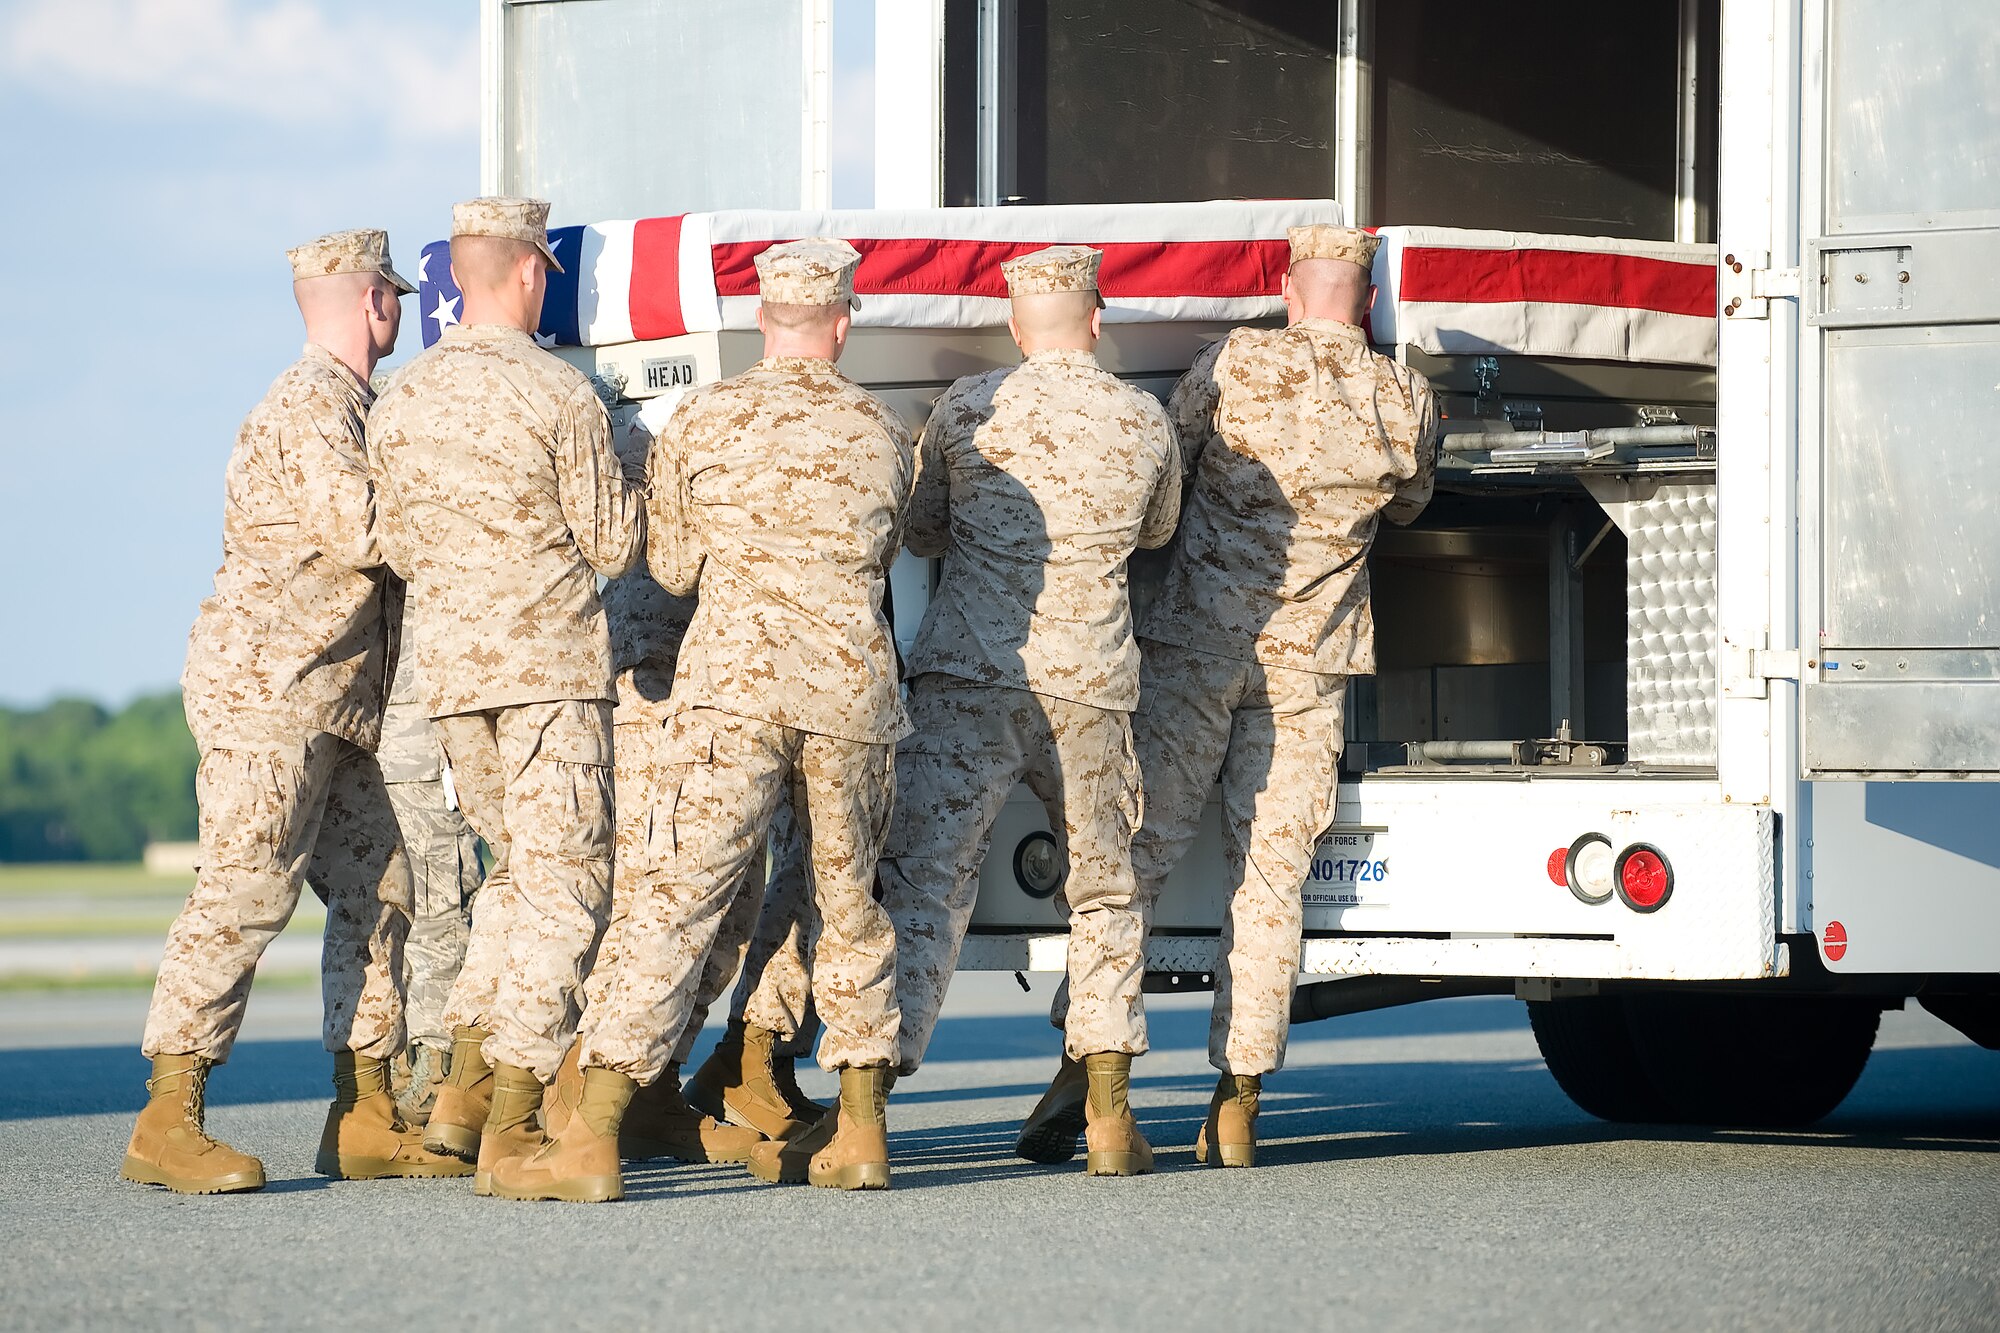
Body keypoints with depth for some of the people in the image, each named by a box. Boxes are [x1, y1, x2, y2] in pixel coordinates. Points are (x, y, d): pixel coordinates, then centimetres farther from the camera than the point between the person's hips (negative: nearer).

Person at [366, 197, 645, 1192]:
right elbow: (612, 544, -8)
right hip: (552, 660, -6)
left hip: (447, 662, 6)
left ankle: (466, 1087, 13)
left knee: (519, 868, 21)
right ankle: (512, 1123, -7)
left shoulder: (400, 403, 6)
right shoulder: (557, 395, -12)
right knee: (563, 884, -1)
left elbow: (401, 550, 13)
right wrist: (632, 486, 12)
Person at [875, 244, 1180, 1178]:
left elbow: (922, 532, 13)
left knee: (924, 879, -2)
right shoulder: (1145, 422, 4)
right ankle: (1108, 1116, 10)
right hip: (1090, 682, 1)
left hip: (968, 675, -1)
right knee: (1104, 892, 14)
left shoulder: (966, 410, 0)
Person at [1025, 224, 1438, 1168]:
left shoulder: (1237, 362, -5)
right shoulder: (1407, 401, 1)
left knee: (1139, 852, 3)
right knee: (1269, 878, 4)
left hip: (1196, 638, -1)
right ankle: (1237, 1107, 1)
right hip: (1309, 663, 1)